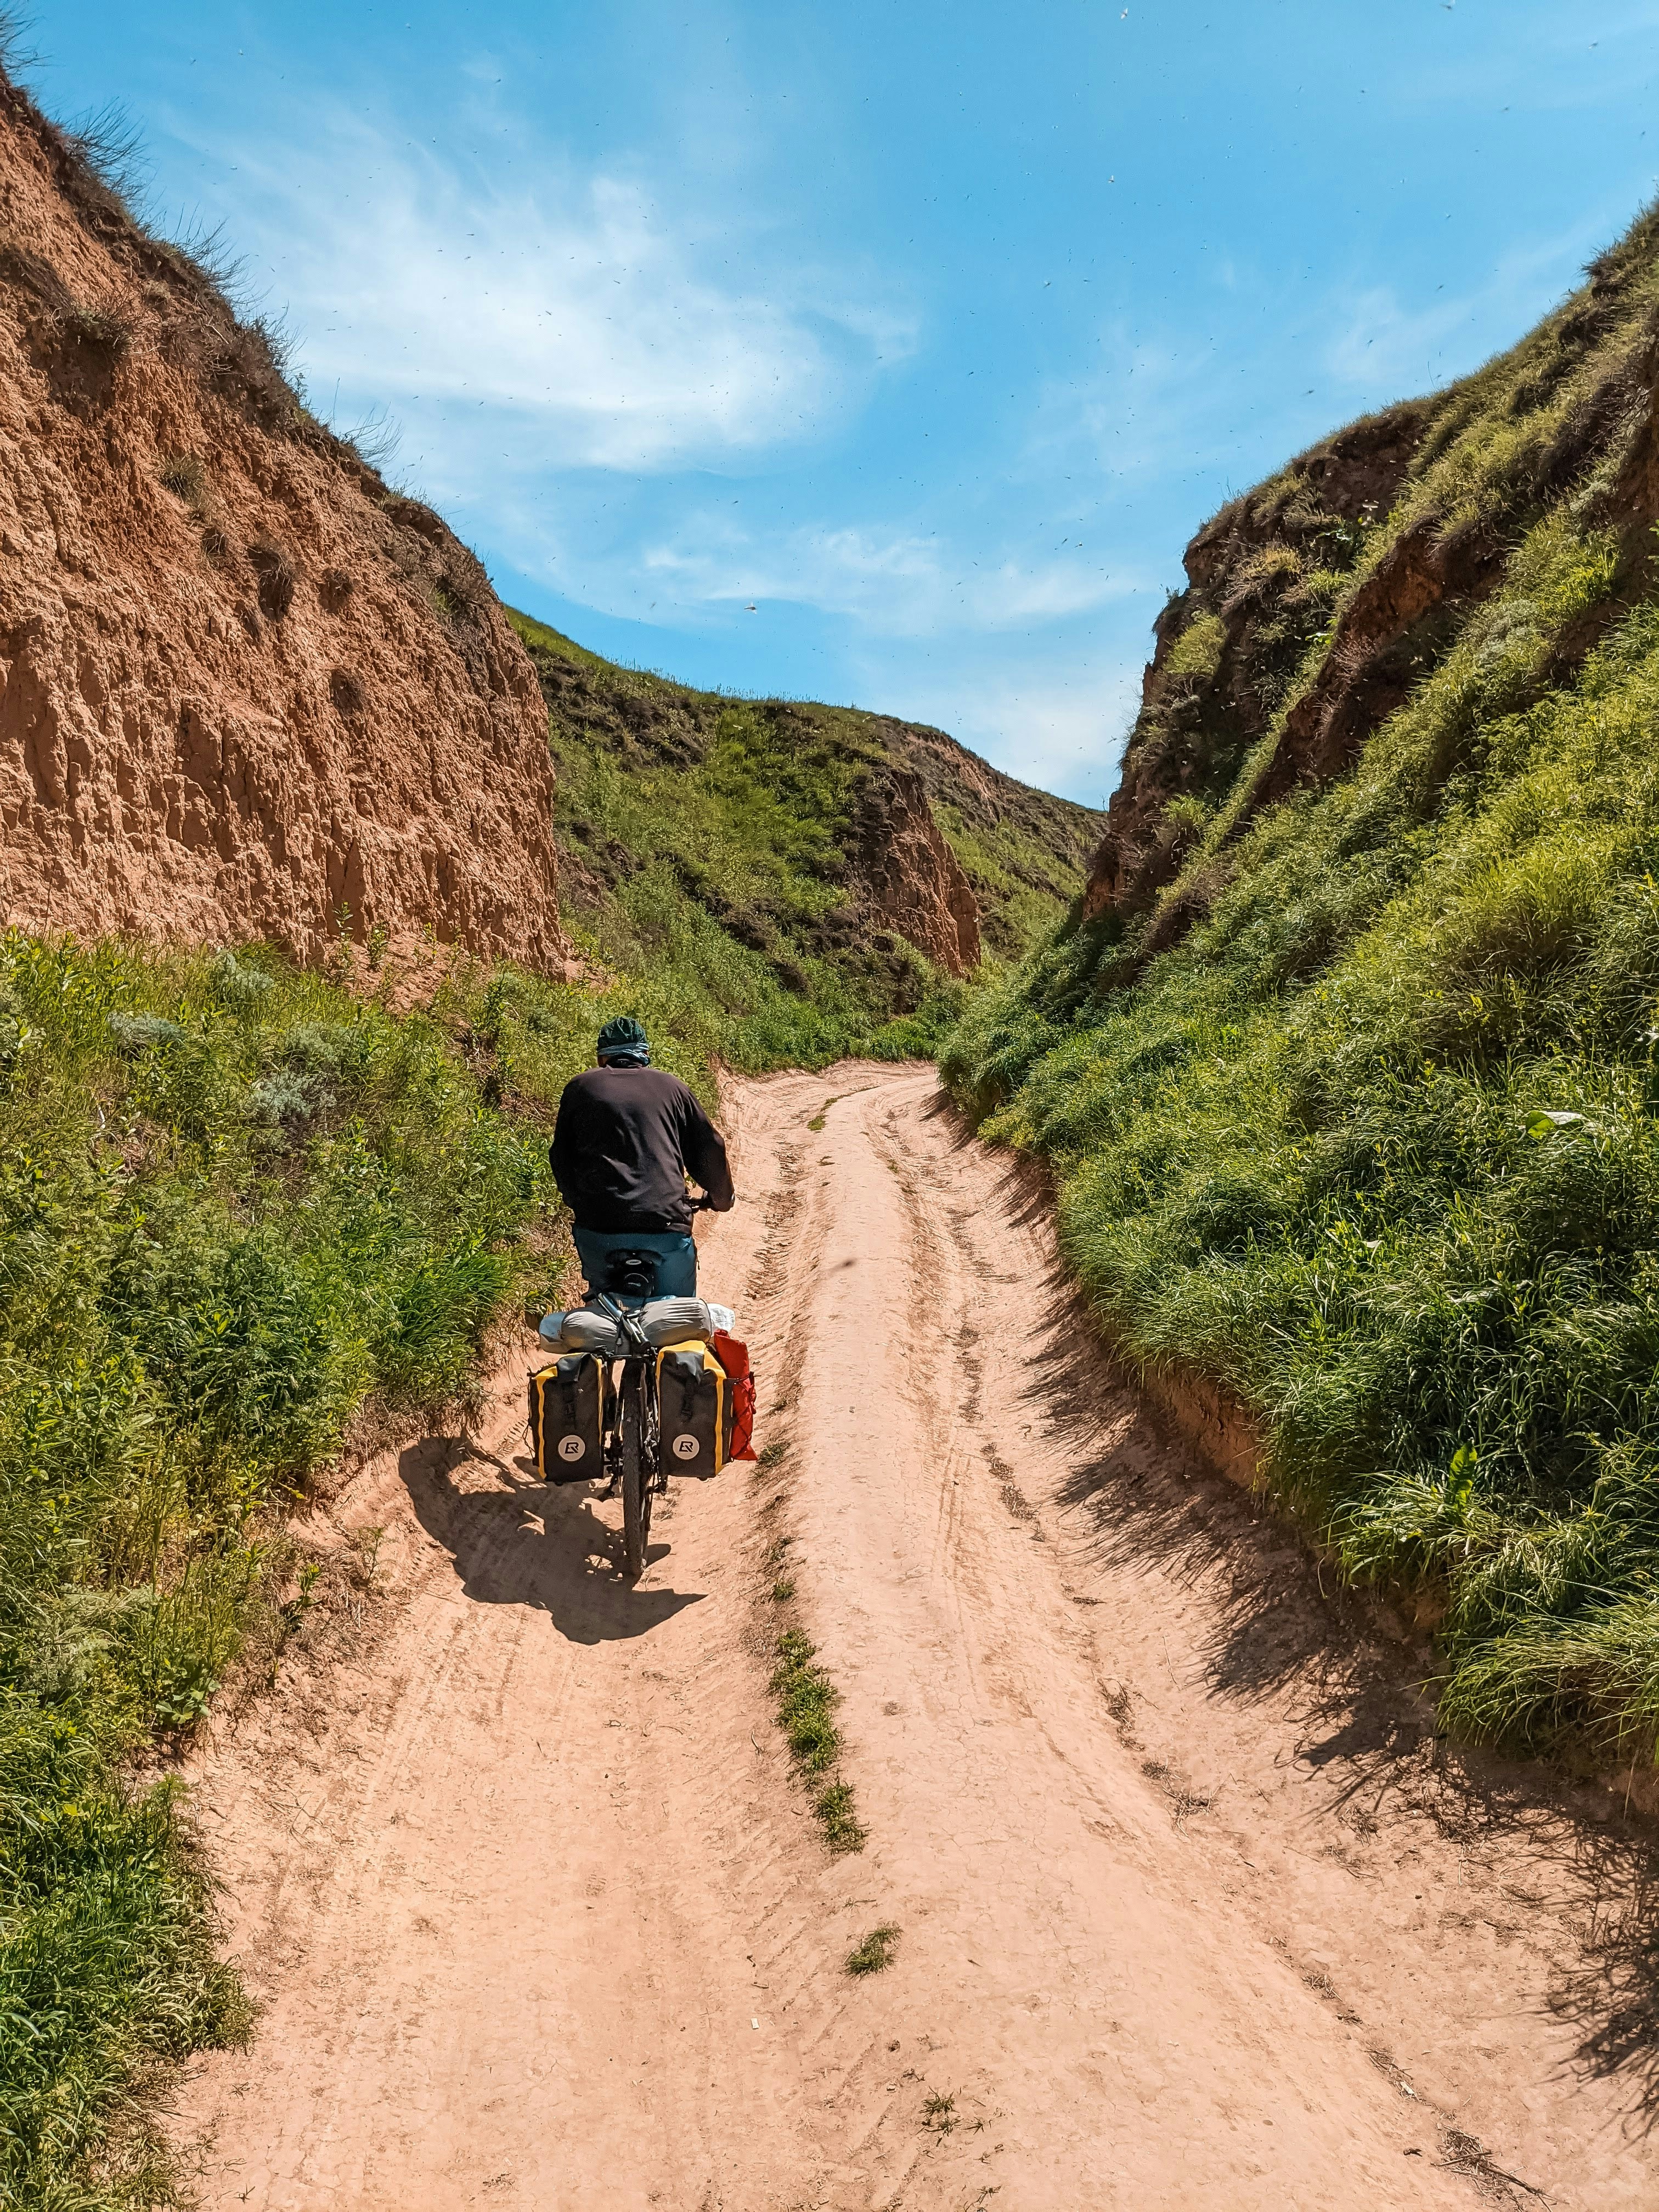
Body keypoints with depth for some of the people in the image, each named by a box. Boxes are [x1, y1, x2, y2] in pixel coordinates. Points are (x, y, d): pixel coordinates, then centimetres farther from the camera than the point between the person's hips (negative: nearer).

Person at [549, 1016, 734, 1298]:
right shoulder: (670, 1086, 13)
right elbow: (709, 1149, 15)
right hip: (667, 1227, 0)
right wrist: (722, 1198, 33)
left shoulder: (581, 1087, 14)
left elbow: (561, 1157, 17)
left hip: (599, 1226, 1)